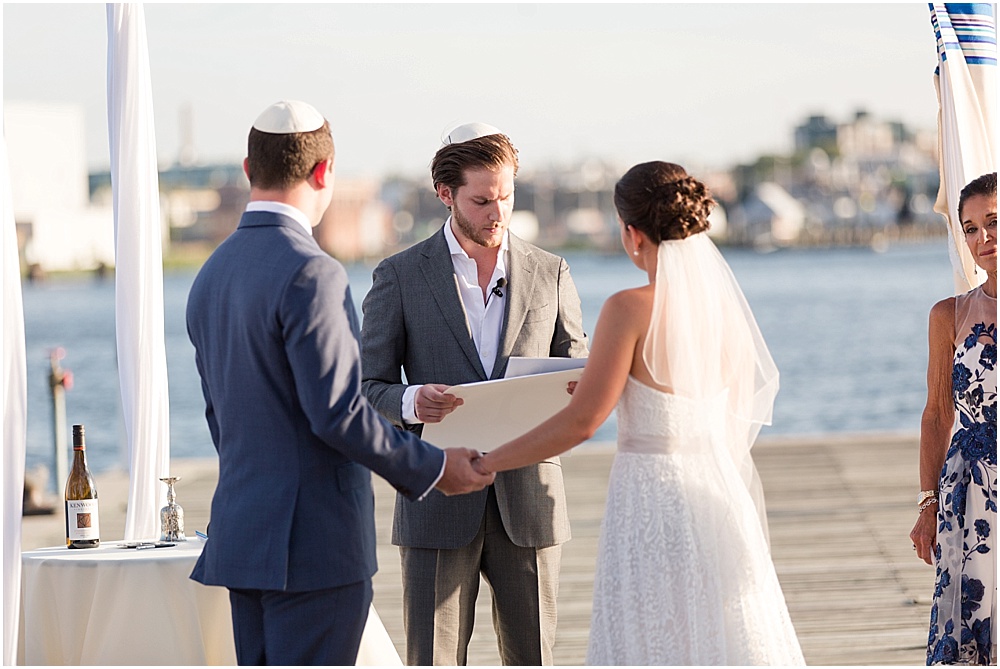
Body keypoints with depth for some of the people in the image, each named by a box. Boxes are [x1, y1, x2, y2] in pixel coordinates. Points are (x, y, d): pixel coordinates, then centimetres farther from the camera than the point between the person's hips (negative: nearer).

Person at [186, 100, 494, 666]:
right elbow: (338, 413, -21)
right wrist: (433, 469, -9)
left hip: (243, 536, 9)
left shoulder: (212, 275, 12)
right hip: (314, 544, -9)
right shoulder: (310, 273, -16)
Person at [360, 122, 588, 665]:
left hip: (528, 498, 2)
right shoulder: (400, 277, 2)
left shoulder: (550, 273, 9)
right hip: (439, 500, -2)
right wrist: (413, 401, -21)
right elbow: (368, 388, 2)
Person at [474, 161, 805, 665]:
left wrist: (483, 464, -6)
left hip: (651, 498, -6)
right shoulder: (726, 301, 4)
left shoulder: (632, 308, -14)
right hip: (720, 494, 6)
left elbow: (580, 421, -14)